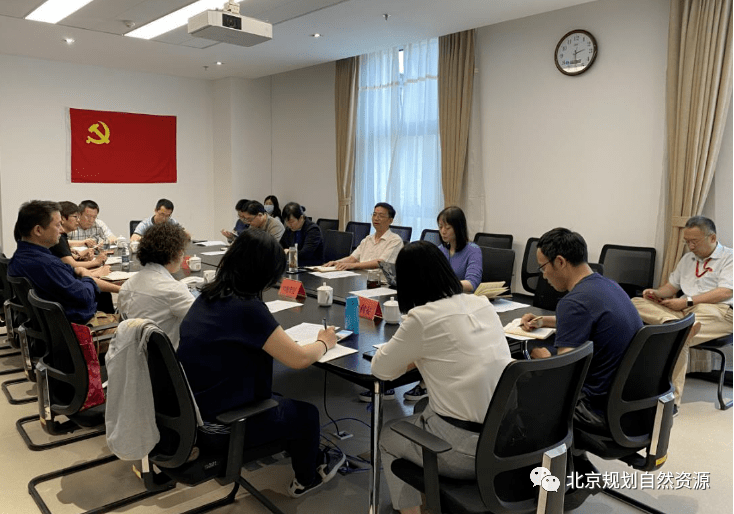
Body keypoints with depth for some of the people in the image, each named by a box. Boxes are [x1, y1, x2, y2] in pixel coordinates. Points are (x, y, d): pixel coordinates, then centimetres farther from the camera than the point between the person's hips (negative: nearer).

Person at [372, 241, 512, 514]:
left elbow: (381, 369, -3)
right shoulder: (483, 304, 3)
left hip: (465, 449, -6)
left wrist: (409, 355, 13)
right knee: (422, 417, 34)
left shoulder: (422, 317, -16)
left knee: (386, 438, 23)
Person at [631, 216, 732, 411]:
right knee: (636, 303, -18)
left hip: (717, 311, -6)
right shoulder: (687, 259, 27)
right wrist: (657, 293, 3)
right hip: (683, 310, 6)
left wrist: (687, 301, -17)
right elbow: (672, 285, 27)